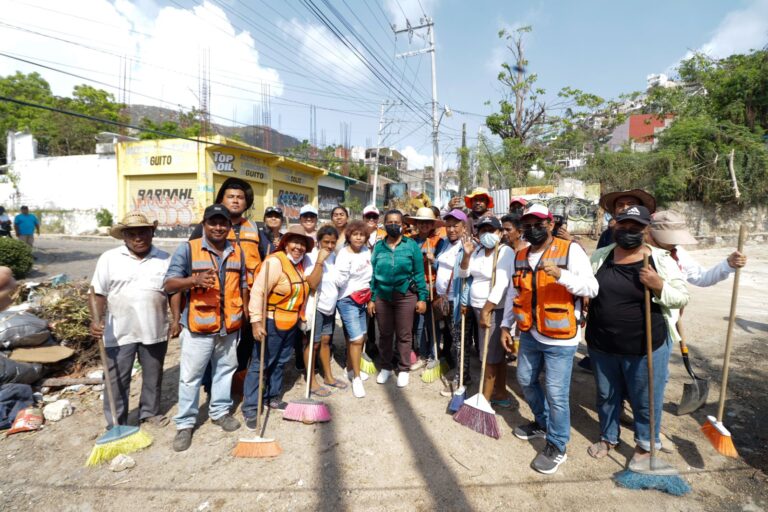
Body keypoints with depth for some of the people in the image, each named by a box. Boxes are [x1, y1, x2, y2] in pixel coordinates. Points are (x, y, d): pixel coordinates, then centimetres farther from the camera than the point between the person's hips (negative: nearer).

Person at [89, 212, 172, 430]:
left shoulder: (165, 259, 1)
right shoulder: (109, 258, -3)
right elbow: (98, 293, -3)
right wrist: (96, 320, -16)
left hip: (155, 330, 2)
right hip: (120, 331, -1)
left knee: (153, 375, 17)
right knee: (117, 379, 8)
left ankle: (150, 411, 36)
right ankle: (116, 424, 24)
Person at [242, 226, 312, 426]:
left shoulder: (300, 264, 6)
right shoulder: (275, 261, -18)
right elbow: (257, 292, -23)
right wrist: (257, 321, -28)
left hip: (292, 323, 8)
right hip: (271, 323, -8)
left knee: (280, 362, 18)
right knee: (260, 364, 1)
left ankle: (273, 397, 35)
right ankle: (250, 409, 13)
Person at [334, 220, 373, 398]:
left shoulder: (367, 251, 2)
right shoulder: (343, 254, -15)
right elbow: (340, 282, -20)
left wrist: (369, 295, 10)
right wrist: (344, 271, -33)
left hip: (364, 299, 6)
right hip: (348, 300, -6)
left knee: (358, 337, 14)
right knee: (356, 339, -10)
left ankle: (350, 368, 34)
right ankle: (356, 378, 5)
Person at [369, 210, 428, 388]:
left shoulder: (412, 245, -3)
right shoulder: (378, 246, 4)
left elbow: (419, 273, -2)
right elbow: (373, 274, 6)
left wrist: (422, 298, -6)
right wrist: (371, 298, 3)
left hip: (405, 295, -2)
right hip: (382, 296, 3)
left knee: (404, 335, 9)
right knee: (384, 334, 14)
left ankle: (404, 370, 25)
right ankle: (386, 367, 32)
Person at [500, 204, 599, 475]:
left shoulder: (571, 250, -12)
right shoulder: (520, 256, 7)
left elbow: (591, 288, -19)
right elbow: (513, 293, 14)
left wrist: (560, 274, -34)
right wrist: (506, 325, 12)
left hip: (560, 337, -7)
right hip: (530, 334, 7)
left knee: (556, 393, 0)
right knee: (526, 381, 20)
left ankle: (557, 447, 22)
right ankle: (542, 422, 46)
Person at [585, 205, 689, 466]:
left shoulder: (661, 260, -8)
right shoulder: (600, 256, 1)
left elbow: (682, 297, -6)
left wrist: (658, 285, -23)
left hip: (646, 347, -3)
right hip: (602, 345, 3)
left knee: (645, 400, 15)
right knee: (606, 395, 21)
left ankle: (646, 445, 40)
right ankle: (608, 437, 44)